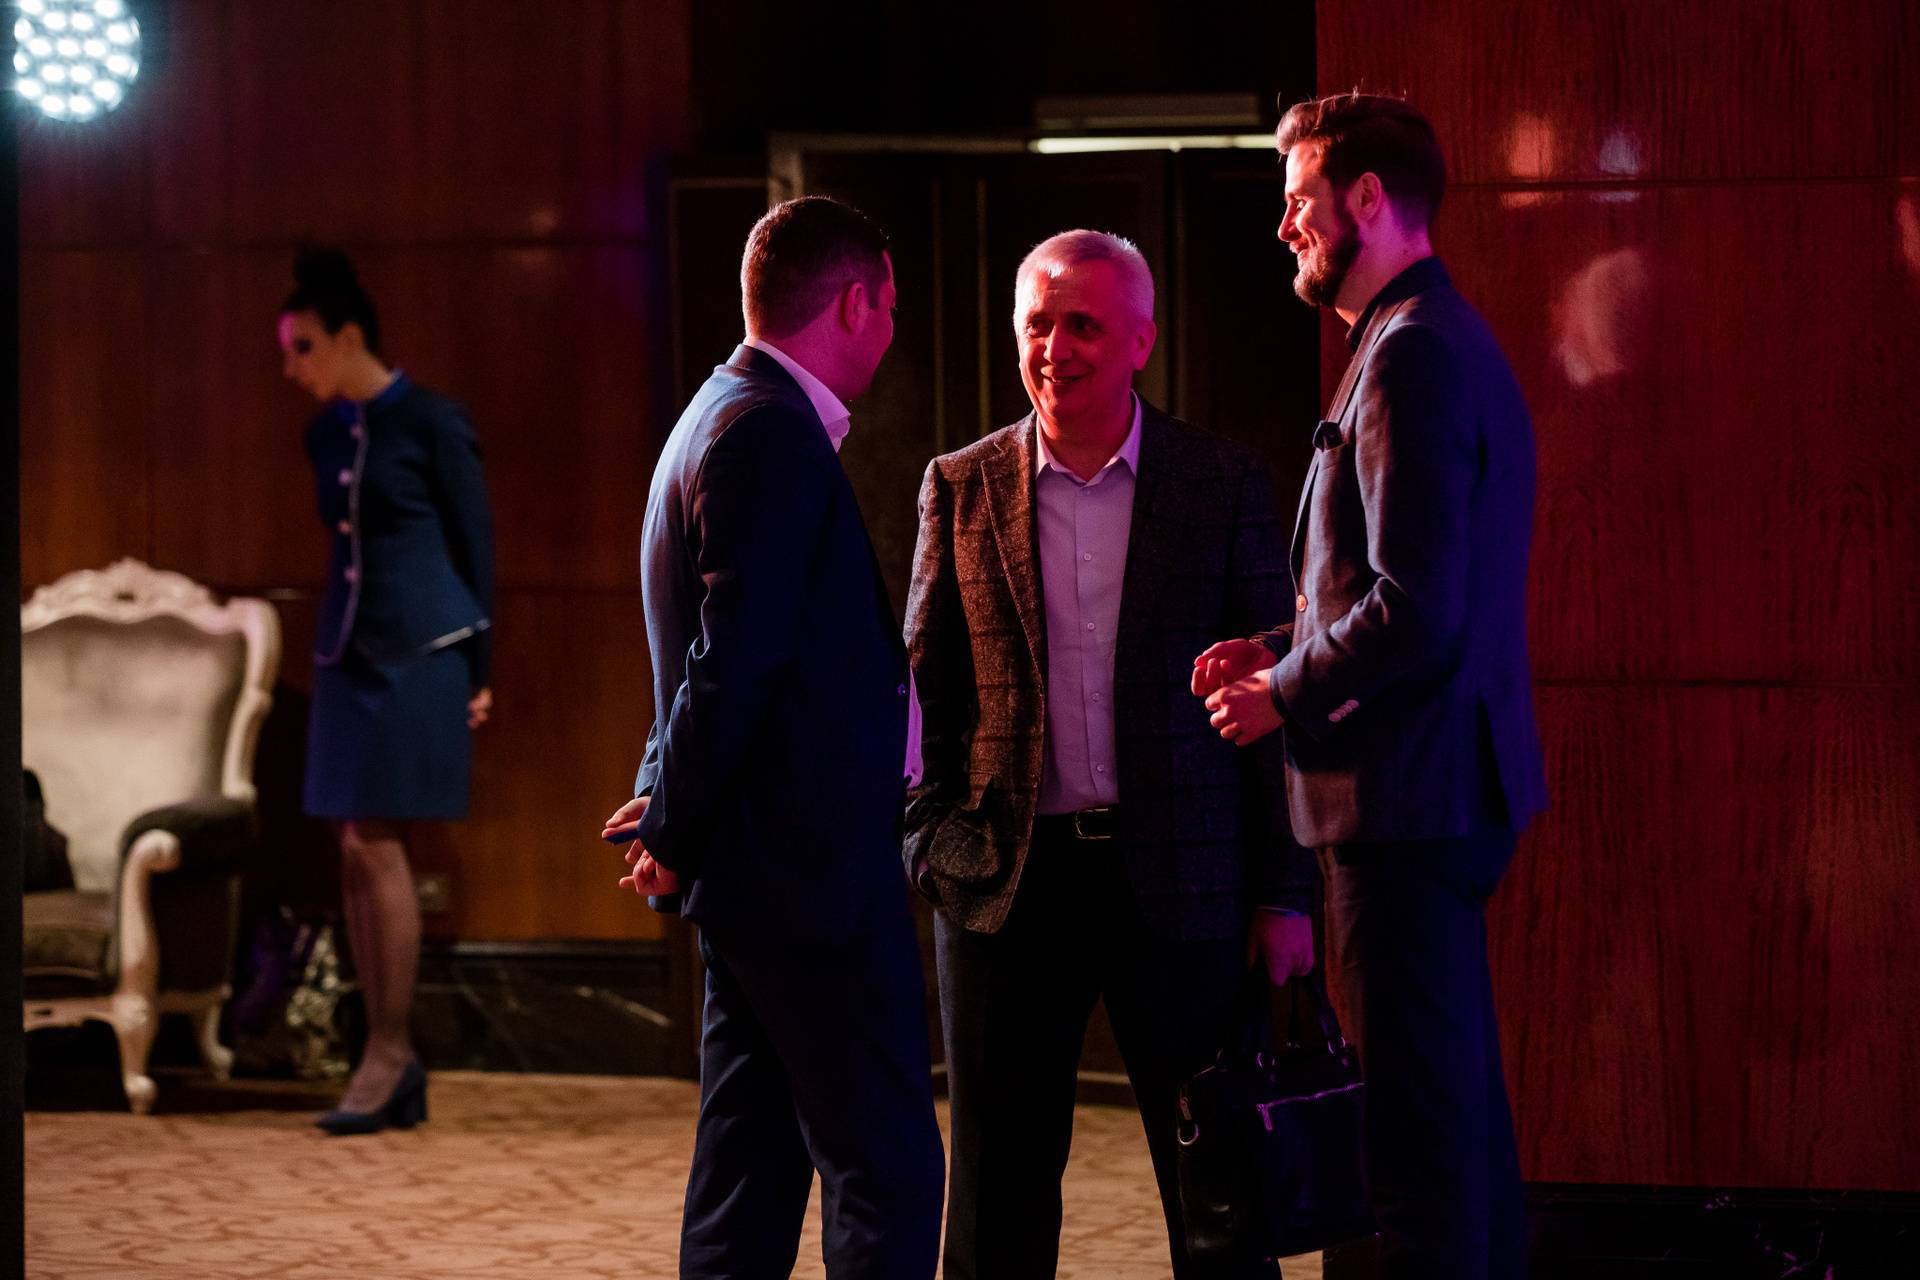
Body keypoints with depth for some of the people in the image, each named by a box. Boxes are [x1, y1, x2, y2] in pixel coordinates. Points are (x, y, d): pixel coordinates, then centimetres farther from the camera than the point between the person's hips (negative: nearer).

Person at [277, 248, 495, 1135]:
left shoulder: (432, 423, -7)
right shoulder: (325, 434, 11)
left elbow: (475, 546, -4)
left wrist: (478, 669, -4)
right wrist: (337, 640, 17)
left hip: (420, 655, -7)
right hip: (346, 656, 7)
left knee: (374, 844, -11)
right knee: (359, 856, 3)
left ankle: (389, 1053, -3)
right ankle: (396, 1070, 7)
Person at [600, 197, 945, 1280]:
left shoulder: (727, 418, 18)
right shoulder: (774, 436, -15)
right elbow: (736, 659, -19)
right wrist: (676, 833, -10)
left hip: (754, 868, 10)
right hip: (813, 865, -10)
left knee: (751, 1173, 13)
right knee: (889, 1169, -8)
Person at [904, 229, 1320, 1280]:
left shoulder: (1226, 484, 1)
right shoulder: (960, 488, 5)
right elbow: (923, 689, 9)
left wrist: (1289, 892, -2)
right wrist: (929, 844, -3)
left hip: (1179, 878, -1)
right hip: (1008, 879, 1)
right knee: (997, 1194, 8)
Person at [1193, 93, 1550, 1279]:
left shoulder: (1412, 358, -17)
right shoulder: (1445, 340, 16)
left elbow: (1418, 607, -24)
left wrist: (1287, 694, -11)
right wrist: (1283, 650, 11)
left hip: (1407, 791, -11)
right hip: (1455, 782, 11)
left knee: (1421, 1104, -6)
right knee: (1458, 1085, 17)